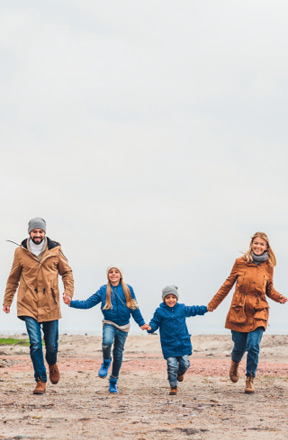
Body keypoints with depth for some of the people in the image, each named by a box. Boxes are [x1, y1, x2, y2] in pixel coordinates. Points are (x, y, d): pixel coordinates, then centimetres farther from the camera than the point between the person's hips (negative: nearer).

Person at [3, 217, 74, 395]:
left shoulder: (55, 250, 1)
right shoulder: (21, 252, 1)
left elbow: (67, 272, 11)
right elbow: (13, 278, 12)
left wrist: (68, 292, -4)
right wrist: (7, 301, 14)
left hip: (50, 305, 1)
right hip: (29, 305, -1)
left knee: (52, 344, 7)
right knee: (35, 344, -9)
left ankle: (52, 364, 42)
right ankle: (41, 380, 2)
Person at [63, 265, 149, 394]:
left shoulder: (128, 289, 1)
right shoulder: (103, 290, 0)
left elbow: (134, 308, 8)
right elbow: (88, 303, -1)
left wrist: (141, 323, 6)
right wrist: (71, 303, -11)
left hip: (123, 326, 1)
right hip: (109, 324, -1)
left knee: (118, 354, 6)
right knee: (107, 342, -32)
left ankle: (113, 382, 23)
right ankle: (106, 362, -1)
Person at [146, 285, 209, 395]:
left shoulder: (182, 308, 5)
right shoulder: (160, 311, -5)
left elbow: (193, 310, 22)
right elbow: (155, 323, -4)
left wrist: (206, 308, 28)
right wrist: (150, 327, -26)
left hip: (183, 343, 3)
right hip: (168, 346, -3)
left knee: (185, 363, 3)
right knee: (172, 366, -6)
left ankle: (180, 373, 39)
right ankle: (173, 386, 11)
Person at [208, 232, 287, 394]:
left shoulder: (268, 266, 4)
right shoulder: (240, 262, 0)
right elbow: (228, 284, 9)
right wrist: (212, 304, 12)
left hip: (258, 313, 0)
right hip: (239, 311, 0)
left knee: (253, 346, -13)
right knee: (239, 347, 5)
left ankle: (250, 379, 5)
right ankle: (235, 364, 41)